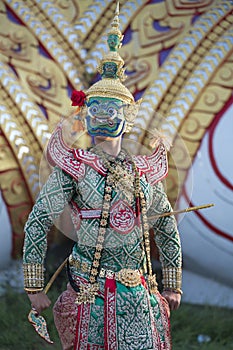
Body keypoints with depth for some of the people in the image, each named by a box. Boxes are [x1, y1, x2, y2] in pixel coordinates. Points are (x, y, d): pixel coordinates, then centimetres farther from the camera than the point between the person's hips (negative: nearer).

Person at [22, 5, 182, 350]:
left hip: (138, 295, 3)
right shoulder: (73, 169, -5)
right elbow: (37, 223, -6)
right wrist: (34, 287, -8)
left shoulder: (144, 172, 6)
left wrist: (173, 286, 18)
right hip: (90, 292, -3)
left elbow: (167, 229, 17)